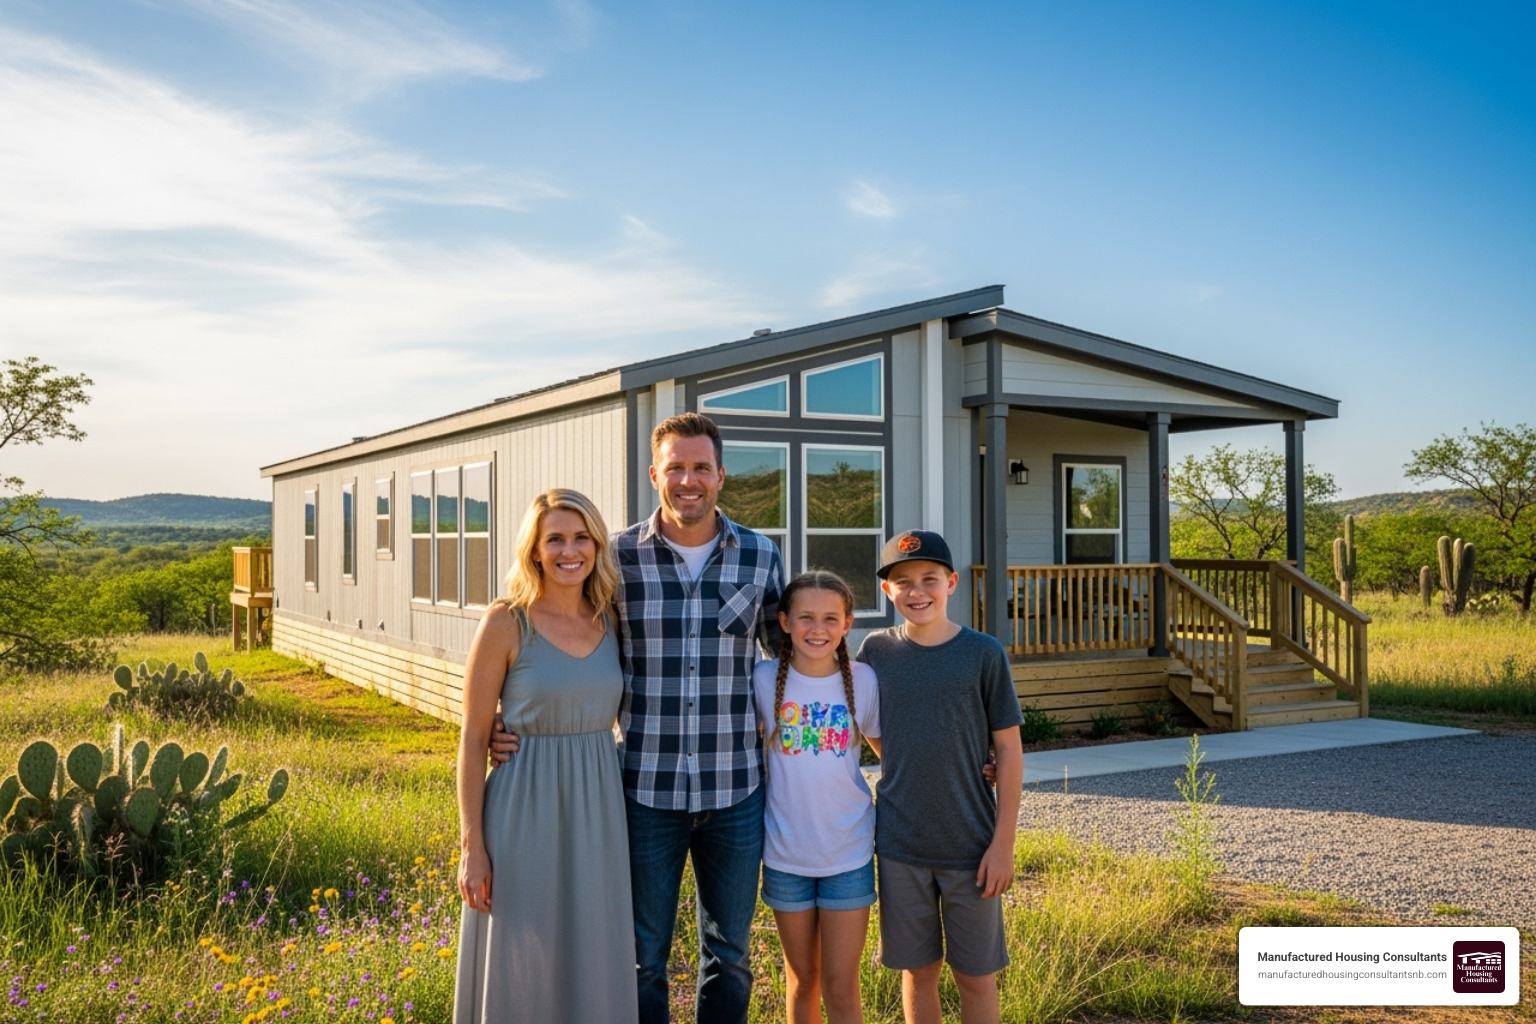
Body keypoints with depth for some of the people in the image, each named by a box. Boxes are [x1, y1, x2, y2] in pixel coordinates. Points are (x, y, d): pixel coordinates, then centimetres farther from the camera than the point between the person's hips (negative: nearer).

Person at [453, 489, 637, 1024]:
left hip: (597, 812, 4)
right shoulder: (505, 623, -9)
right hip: (527, 813, -4)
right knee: (520, 973, 7)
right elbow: (473, 738, -7)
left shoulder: (611, 620, 3)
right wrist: (471, 845, -10)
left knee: (594, 964, 13)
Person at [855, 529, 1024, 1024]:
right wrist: (902, 770, 3)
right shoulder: (877, 651, -2)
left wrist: (1003, 842, -7)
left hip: (970, 844, -1)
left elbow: (1009, 749, -5)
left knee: (975, 975, 10)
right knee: (918, 970, 14)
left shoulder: (984, 654, -8)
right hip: (900, 845, 2)